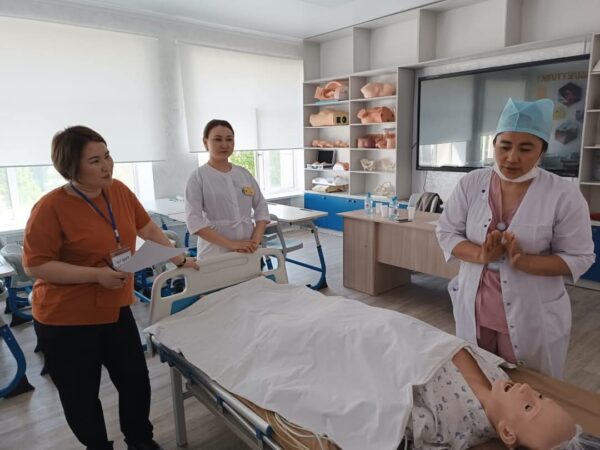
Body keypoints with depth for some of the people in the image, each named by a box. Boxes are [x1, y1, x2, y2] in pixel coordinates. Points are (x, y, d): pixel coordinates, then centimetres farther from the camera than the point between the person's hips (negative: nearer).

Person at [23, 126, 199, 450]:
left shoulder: (119, 191, -3)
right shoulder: (51, 207, -19)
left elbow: (148, 229, 10)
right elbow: (35, 265, -17)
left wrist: (179, 260, 12)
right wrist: (97, 274, -25)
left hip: (116, 311, 5)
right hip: (66, 322, -5)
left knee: (137, 384, 13)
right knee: (82, 396, 13)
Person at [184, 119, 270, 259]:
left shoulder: (244, 173, 8)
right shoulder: (198, 177, -4)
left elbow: (261, 207, 9)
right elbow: (194, 220, -12)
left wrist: (256, 240, -7)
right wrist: (230, 244, -20)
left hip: (248, 251, 4)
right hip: (215, 253, -4)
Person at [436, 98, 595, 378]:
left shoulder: (564, 195, -11)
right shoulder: (471, 184, -4)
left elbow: (578, 258, -9)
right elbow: (446, 232, -2)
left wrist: (524, 262, -25)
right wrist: (479, 255, -21)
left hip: (532, 318, -2)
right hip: (474, 310, 2)